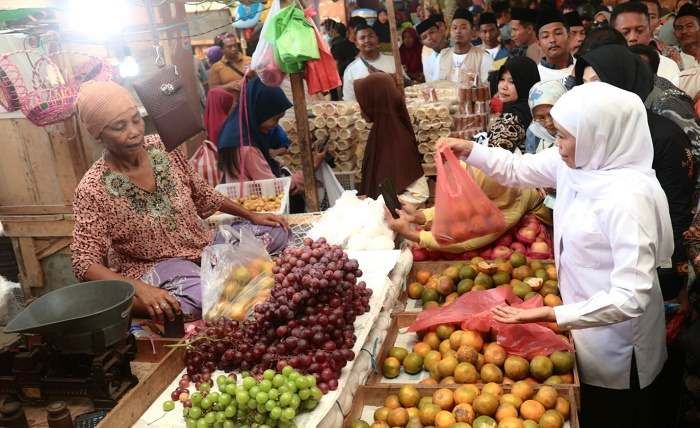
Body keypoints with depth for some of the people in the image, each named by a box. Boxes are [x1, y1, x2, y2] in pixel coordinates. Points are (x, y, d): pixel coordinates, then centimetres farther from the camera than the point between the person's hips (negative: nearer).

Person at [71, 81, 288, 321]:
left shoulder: (162, 147, -4)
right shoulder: (93, 190, -18)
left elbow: (203, 195, 12)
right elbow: (85, 263, -21)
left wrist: (251, 216, 14)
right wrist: (140, 289, -37)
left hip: (204, 245, 6)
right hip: (154, 266, -6)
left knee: (279, 233, -2)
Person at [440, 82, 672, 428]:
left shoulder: (627, 198, -33)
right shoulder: (577, 161, -9)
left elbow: (632, 297, -34)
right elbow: (519, 170, 8)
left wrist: (551, 316, -39)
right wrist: (469, 150, -4)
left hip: (613, 339, -7)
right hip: (583, 314, 7)